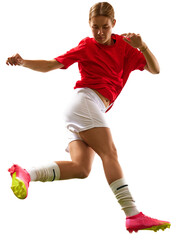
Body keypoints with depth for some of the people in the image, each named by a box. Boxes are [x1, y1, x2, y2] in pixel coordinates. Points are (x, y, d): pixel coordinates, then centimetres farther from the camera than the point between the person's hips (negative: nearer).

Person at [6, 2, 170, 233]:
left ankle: (26, 173, -17)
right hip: (85, 100, -6)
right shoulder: (86, 46, 6)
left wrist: (143, 47, -8)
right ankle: (133, 215, -26)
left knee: (80, 167, -15)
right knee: (109, 153, -19)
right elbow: (51, 65, 6)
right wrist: (23, 62, -10)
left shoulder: (124, 46, 17)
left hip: (92, 112, 6)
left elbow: (155, 69, 10)